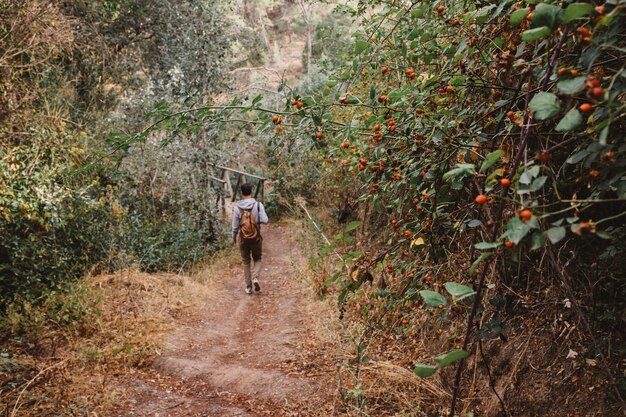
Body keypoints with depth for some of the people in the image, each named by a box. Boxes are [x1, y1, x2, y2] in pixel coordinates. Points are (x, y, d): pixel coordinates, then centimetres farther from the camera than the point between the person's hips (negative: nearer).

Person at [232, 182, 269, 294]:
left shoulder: (237, 207, -9)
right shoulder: (258, 205, -11)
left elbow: (235, 226, -5)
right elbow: (264, 220, -14)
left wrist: (234, 238, 11)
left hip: (243, 238, 0)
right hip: (256, 237, 0)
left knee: (246, 262, 14)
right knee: (257, 259, 18)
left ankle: (248, 287, 16)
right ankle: (255, 277, -7)